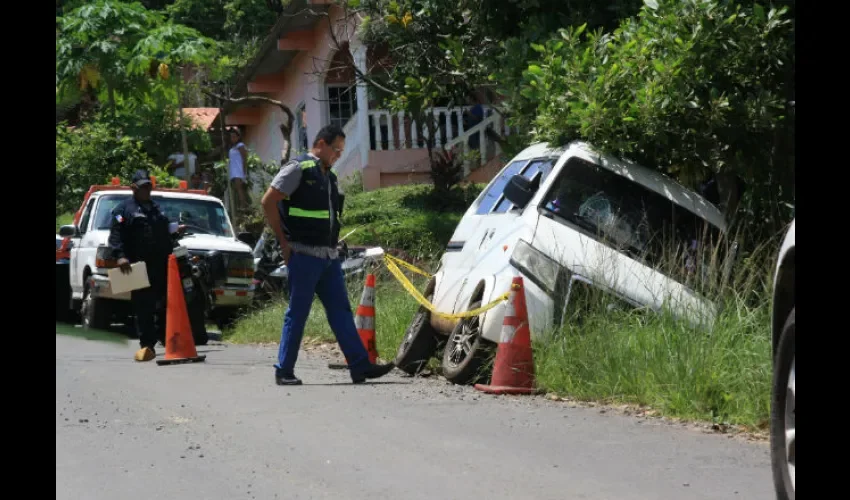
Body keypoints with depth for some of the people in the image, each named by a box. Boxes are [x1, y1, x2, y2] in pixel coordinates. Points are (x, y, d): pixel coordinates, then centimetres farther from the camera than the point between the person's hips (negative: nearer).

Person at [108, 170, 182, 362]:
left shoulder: (157, 209, 24)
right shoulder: (124, 209, 2)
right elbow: (115, 236, -8)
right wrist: (120, 256, -20)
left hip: (161, 266, 6)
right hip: (139, 267, -6)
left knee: (165, 306, 7)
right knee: (143, 308, -8)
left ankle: (167, 339, 19)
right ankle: (146, 345, -8)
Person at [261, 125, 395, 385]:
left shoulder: (328, 176, 19)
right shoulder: (298, 169, -7)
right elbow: (269, 202, -12)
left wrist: (334, 245, 13)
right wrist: (284, 242, -11)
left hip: (329, 256, 8)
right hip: (304, 254, -8)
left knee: (341, 310, 3)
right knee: (298, 313, -4)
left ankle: (360, 366, 0)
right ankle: (284, 371, 4)